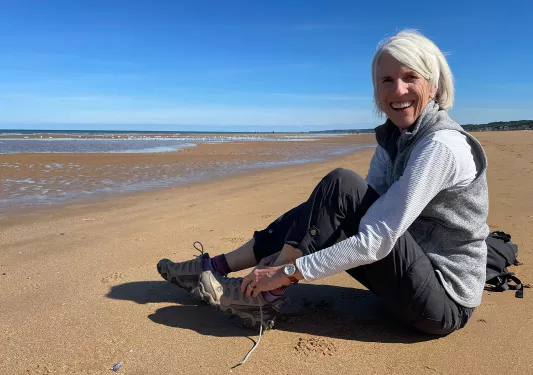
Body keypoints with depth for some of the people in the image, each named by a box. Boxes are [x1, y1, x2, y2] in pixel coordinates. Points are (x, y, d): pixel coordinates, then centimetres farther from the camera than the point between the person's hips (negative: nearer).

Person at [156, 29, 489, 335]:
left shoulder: (440, 146, -23)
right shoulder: (393, 137, 3)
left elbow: (376, 240, -29)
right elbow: (366, 211, -1)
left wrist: (289, 272, -24)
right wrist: (287, 255, -11)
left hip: (445, 301, -8)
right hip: (415, 275, 8)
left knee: (340, 185, -23)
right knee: (315, 215, -2)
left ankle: (266, 292, -11)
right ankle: (216, 267, 8)